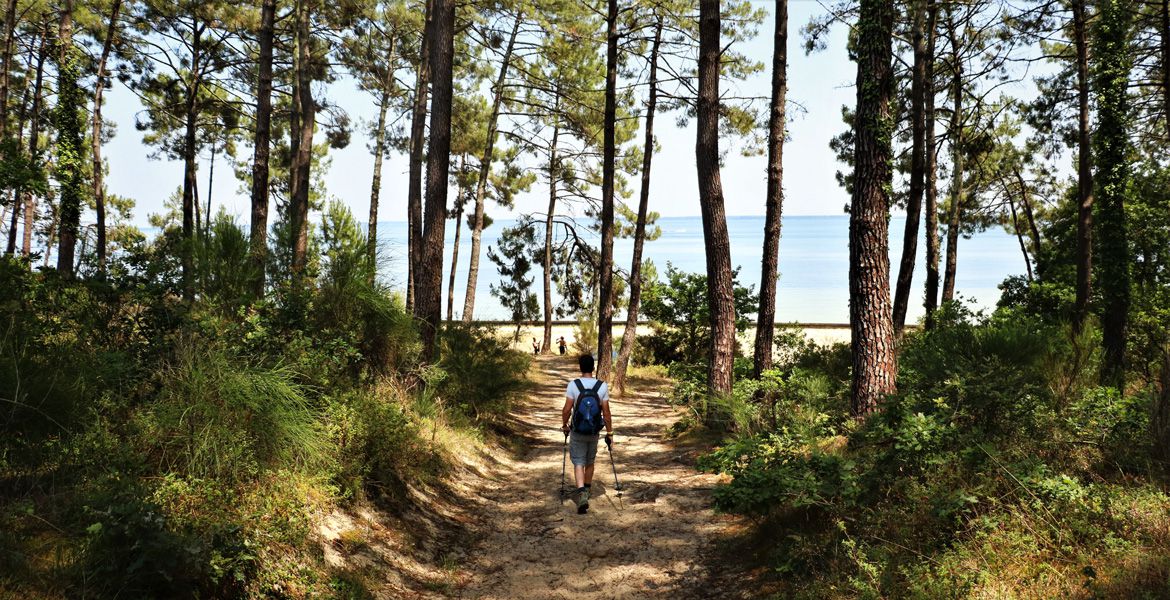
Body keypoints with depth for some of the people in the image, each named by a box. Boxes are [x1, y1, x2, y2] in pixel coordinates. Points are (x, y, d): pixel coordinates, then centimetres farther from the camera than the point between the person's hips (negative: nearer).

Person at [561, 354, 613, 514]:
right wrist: (609, 433, 2)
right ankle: (587, 490, 36)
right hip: (594, 432, 2)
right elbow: (606, 412, -7)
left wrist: (564, 425, 6)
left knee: (578, 463, 2)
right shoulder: (602, 386, -8)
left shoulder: (573, 385, -13)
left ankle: (582, 494, -17)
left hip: (577, 431, -2)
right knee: (590, 462, 20)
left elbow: (566, 409, -12)